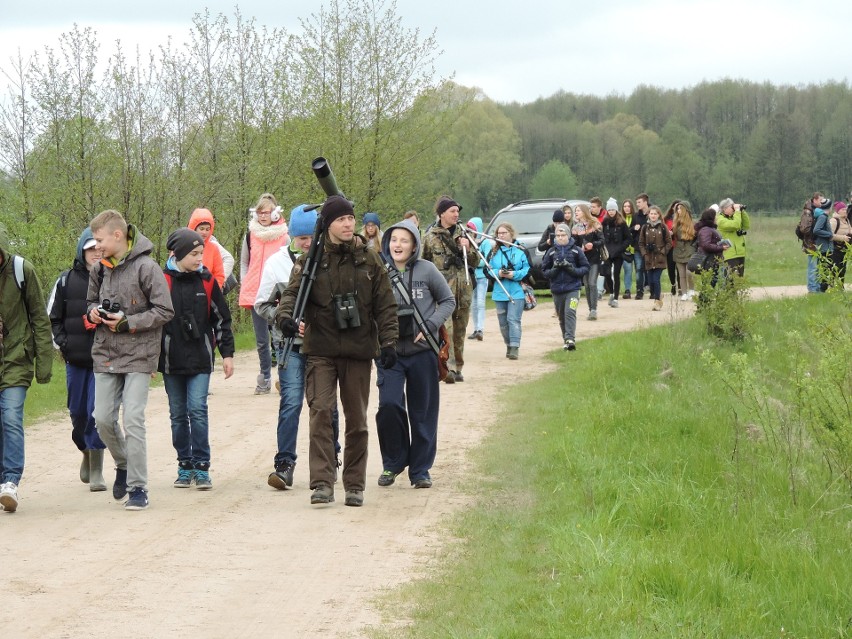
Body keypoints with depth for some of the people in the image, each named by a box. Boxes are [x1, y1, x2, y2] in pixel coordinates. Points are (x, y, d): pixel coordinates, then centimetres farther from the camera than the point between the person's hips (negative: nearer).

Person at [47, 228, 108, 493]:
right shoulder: (67, 280, 6)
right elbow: (53, 317, 13)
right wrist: (61, 342, 0)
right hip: (76, 359, 3)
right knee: (78, 412, 11)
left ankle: (96, 471, -3)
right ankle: (87, 453, 38)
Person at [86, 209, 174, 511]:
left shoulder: (146, 268, -12)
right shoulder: (99, 270, 7)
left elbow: (165, 311, -11)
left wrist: (129, 323, -17)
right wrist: (93, 312, -2)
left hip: (138, 355, -6)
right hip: (105, 354, 6)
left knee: (133, 420, -10)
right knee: (103, 419, 5)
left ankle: (138, 487, -3)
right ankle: (124, 465, 32)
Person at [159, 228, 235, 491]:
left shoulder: (206, 280, 3)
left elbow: (222, 319, 10)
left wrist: (227, 353, 7)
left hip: (200, 360, 0)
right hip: (171, 360, 0)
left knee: (197, 409, -10)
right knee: (178, 414, 7)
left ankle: (202, 467, -5)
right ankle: (185, 466, 17)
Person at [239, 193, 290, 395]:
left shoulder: (284, 236, -1)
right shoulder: (250, 236, 6)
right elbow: (244, 263, 18)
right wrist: (244, 286, 8)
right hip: (255, 294, 3)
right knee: (261, 341, 7)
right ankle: (265, 378, 15)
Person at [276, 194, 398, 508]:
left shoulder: (369, 260, 6)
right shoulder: (311, 259, 1)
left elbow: (385, 305, 7)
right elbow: (292, 292, -7)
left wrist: (388, 342, -2)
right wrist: (285, 316, -29)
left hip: (359, 351, 2)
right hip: (321, 349, -2)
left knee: (357, 418, 6)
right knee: (320, 411, -14)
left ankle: (354, 485, 15)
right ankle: (322, 483, -14)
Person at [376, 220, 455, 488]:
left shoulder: (426, 270, -2)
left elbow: (448, 301, 6)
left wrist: (430, 326, -7)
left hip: (422, 350, 0)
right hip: (389, 351, 0)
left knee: (423, 412, 6)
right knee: (389, 404, -13)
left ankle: (421, 469, 19)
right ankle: (393, 463, 8)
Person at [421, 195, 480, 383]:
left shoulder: (462, 233, 12)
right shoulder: (430, 237, 2)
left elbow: (475, 263, 14)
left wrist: (468, 249, -4)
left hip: (463, 289, 4)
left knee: (460, 331, 9)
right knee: (446, 328, -19)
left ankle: (457, 369, 17)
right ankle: (449, 368, -26)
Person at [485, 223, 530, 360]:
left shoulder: (521, 250, 1)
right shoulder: (494, 252, 10)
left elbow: (528, 269, -1)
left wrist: (515, 274, -16)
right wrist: (498, 273, -13)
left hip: (516, 292, -4)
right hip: (499, 293, 4)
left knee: (514, 319, -13)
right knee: (503, 321, 8)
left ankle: (514, 348, -16)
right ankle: (509, 345, 22)